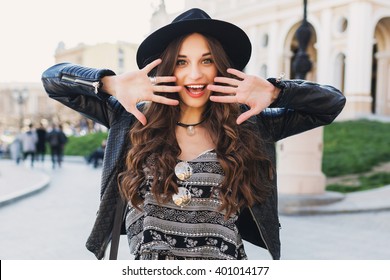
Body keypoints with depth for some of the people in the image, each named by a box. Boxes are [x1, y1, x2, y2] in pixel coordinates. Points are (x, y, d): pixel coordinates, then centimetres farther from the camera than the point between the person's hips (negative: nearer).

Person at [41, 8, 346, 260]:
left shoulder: (248, 125, 3)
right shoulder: (133, 120, 2)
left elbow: (332, 102, 6)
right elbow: (53, 78, 5)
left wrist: (273, 91, -11)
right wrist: (113, 85, -11)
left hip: (224, 266, 0)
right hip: (146, 267, 0)